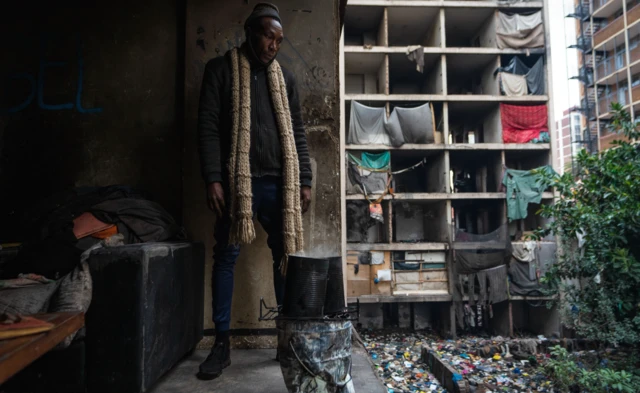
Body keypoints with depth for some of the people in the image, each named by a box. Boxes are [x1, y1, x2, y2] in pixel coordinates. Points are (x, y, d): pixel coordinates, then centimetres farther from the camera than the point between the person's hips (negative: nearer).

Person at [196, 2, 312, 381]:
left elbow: (298, 133, 13)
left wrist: (304, 181, 6)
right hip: (236, 180, -3)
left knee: (287, 256, 4)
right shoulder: (221, 69, 6)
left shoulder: (284, 77, 16)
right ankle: (222, 343, 13)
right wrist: (213, 179, -12)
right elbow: (208, 126, -2)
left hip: (278, 182, 3)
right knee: (225, 258, 1)